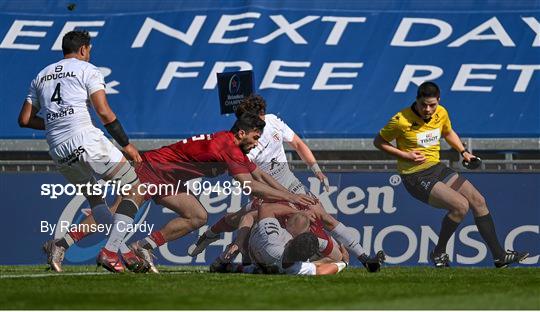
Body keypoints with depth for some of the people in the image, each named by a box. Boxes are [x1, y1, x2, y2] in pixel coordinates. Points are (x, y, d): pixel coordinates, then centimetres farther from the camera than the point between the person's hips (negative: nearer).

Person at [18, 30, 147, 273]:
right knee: (135, 189, 4)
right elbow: (104, 112, -7)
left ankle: (122, 251, 6)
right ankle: (111, 250, -10)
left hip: (58, 151, 6)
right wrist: (126, 144, 0)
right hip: (86, 141, -6)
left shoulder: (41, 76, 21)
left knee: (94, 197, 23)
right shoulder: (86, 70, 4)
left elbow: (25, 119, 19)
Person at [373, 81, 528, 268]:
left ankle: (499, 256, 9)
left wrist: (463, 151, 8)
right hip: (415, 177, -7)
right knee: (461, 205, -22)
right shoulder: (401, 120, -18)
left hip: (437, 168, 7)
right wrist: (405, 155, -17)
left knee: (478, 201, 1)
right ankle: (438, 253, -4)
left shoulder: (441, 114, 0)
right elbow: (378, 142, -7)